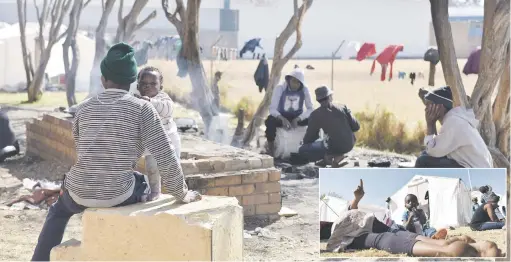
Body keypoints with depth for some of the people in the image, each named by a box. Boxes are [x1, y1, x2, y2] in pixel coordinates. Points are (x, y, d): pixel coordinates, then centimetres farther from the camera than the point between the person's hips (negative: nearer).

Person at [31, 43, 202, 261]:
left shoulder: (85, 108, 5)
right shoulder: (142, 108, -9)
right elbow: (166, 157, -12)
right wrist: (182, 194, 2)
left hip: (80, 191, 3)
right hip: (118, 194, -2)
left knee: (58, 211, 38)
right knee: (145, 188, 34)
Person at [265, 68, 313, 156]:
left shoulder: (304, 89, -12)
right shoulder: (280, 88, -17)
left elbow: (310, 109, -13)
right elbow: (272, 109, -21)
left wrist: (297, 119, -29)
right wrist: (282, 119, -40)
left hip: (298, 118, 2)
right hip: (281, 117, -2)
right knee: (270, 121, -36)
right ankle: (271, 149, -21)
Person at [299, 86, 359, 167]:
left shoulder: (316, 114, -3)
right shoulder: (343, 108, 3)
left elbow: (309, 137, 3)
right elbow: (356, 127, 5)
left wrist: (305, 142, 26)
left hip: (334, 146, -4)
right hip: (350, 145, 4)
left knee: (302, 150, 8)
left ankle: (329, 156, -7)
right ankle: (337, 155, 15)